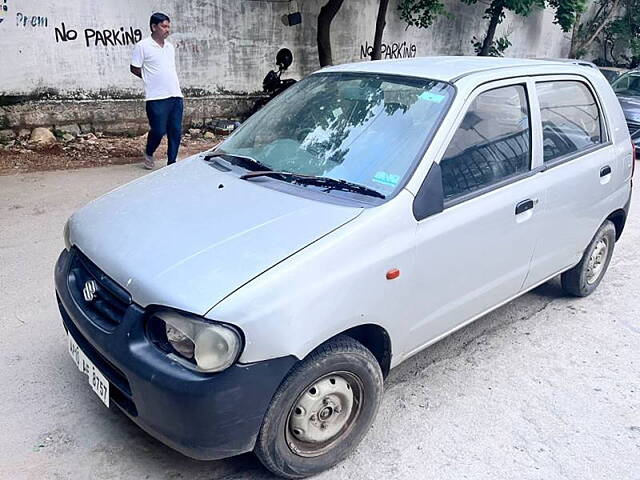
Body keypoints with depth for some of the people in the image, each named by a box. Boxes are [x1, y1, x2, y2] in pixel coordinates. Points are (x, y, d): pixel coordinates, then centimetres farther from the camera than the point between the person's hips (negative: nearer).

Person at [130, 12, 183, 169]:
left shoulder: (170, 47, 16)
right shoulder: (143, 46, -3)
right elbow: (134, 69, 0)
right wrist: (151, 80, 5)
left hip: (176, 96, 6)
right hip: (156, 98, -6)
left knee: (176, 132, 3)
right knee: (158, 131, -4)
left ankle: (171, 164, 13)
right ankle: (149, 154, 25)